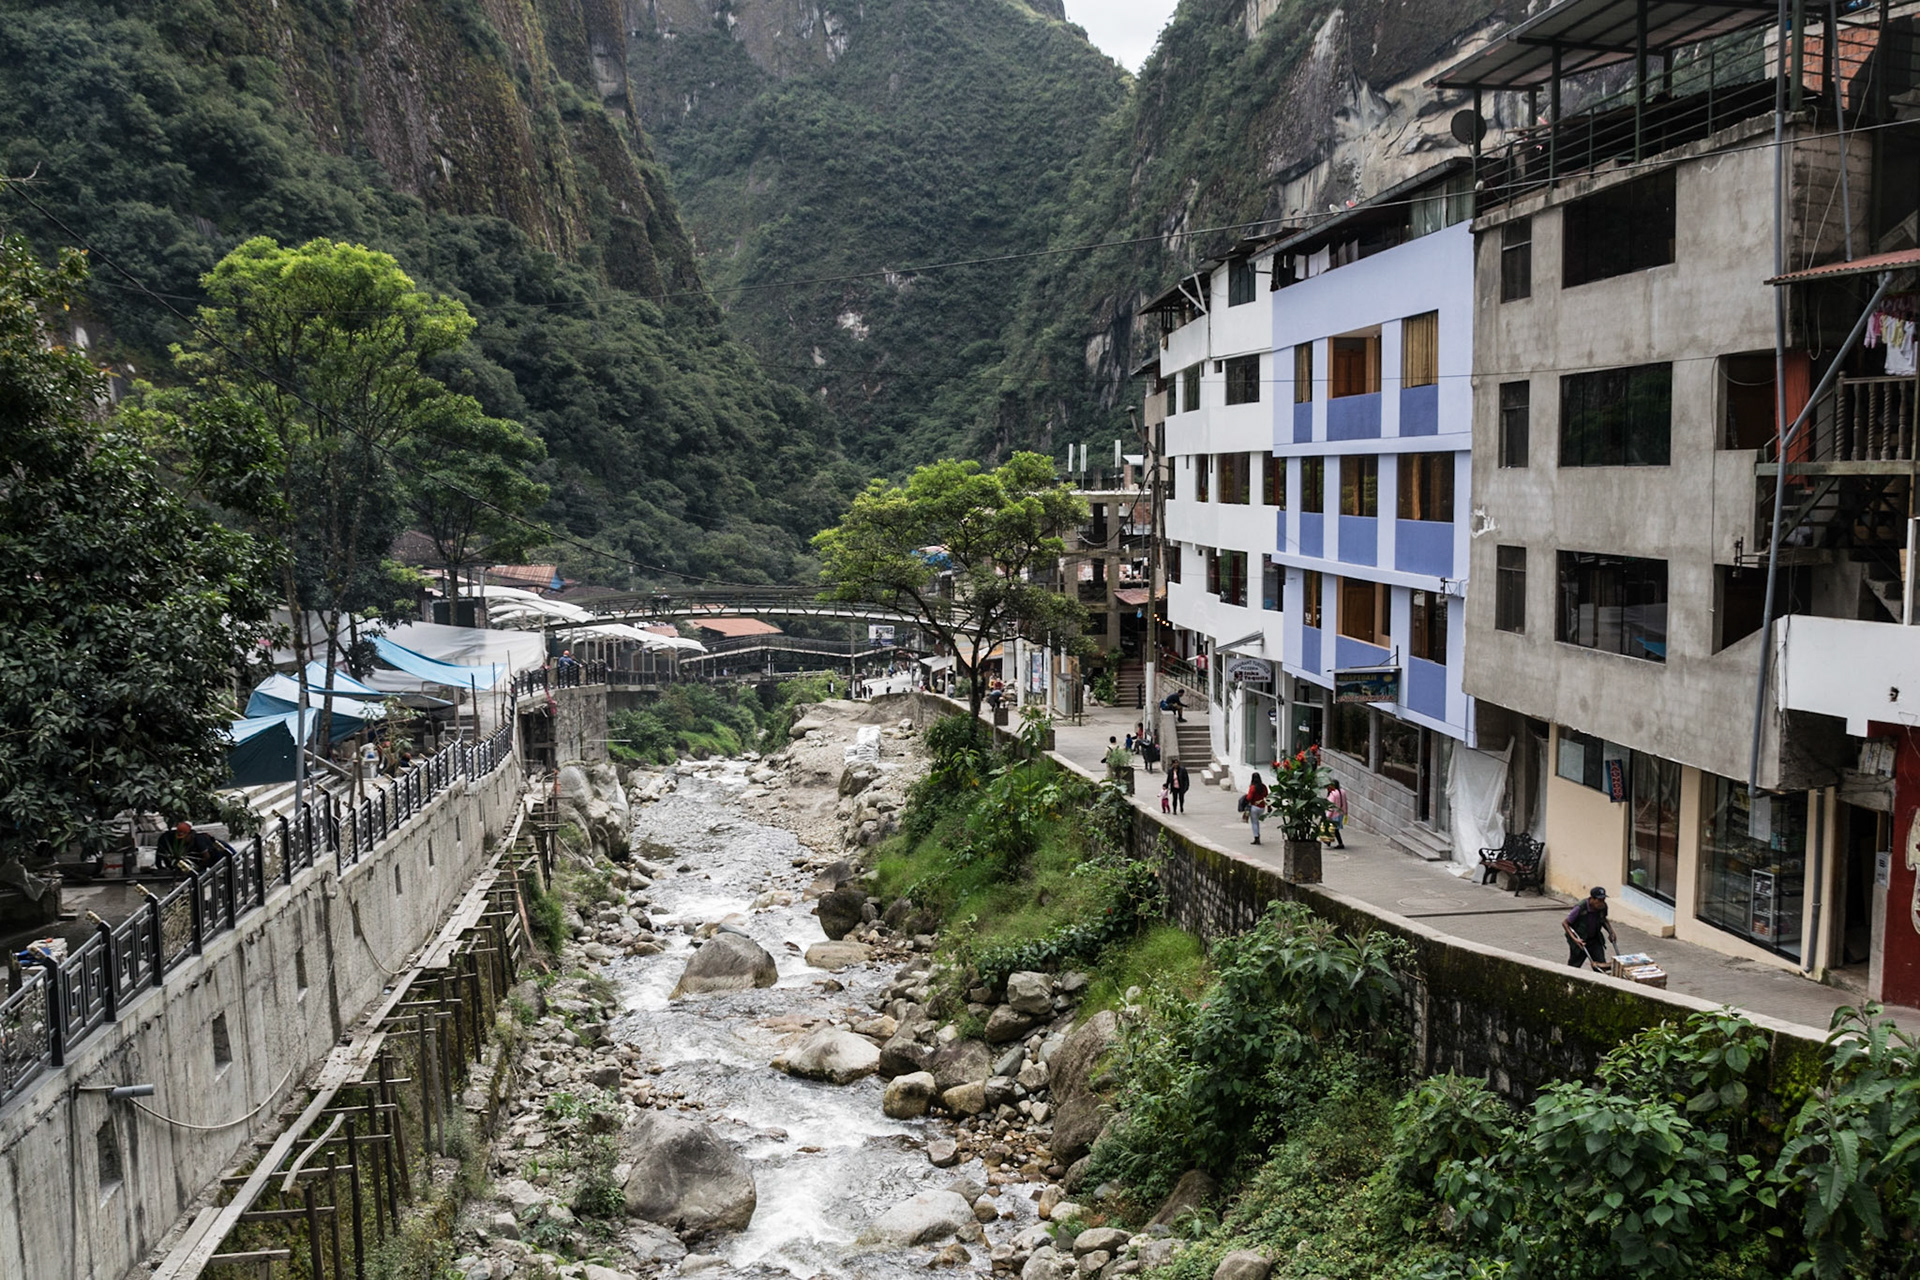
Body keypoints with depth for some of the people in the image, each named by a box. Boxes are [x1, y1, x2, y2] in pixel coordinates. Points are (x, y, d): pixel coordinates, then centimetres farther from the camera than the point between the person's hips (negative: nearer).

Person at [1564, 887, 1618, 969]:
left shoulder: (1603, 907, -12)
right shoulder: (1581, 908, -28)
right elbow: (1565, 923, -21)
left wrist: (1611, 932, 0)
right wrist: (1574, 938, -30)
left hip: (1594, 940, 4)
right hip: (1580, 941, -4)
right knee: (1574, 966, 9)